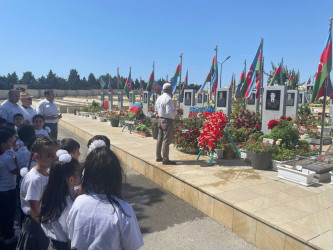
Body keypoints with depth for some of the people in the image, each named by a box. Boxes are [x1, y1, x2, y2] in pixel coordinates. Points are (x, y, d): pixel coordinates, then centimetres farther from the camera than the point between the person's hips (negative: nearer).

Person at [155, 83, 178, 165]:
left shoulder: (159, 98, 9)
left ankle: (158, 157, 27)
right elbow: (169, 112, -25)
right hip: (167, 121, -9)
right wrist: (176, 111, -8)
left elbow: (156, 109, 20)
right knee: (166, 140, -4)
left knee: (160, 139, 16)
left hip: (160, 119, 9)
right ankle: (165, 159, 2)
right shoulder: (169, 99, -19)